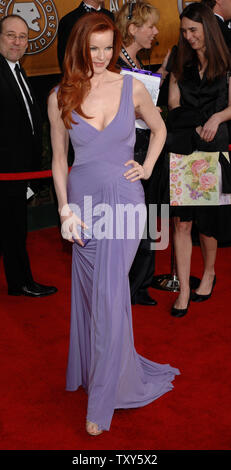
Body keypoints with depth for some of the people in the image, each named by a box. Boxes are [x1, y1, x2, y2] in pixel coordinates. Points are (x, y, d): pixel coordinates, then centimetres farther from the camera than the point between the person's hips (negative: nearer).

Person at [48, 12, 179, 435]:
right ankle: (96, 369, 31)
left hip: (123, 200, -2)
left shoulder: (132, 89, -2)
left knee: (109, 294, -6)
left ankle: (102, 400, 6)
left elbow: (159, 129, 16)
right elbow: (59, 158, 4)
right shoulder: (60, 98, -1)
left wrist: (147, 168, 4)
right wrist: (65, 210, -2)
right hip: (83, 199, 2)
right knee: (89, 292, 10)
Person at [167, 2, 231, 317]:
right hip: (181, 148, 2)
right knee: (182, 221, -4)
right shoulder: (181, 66, 13)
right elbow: (174, 107, 8)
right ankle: (183, 291, 1)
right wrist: (199, 125, -6)